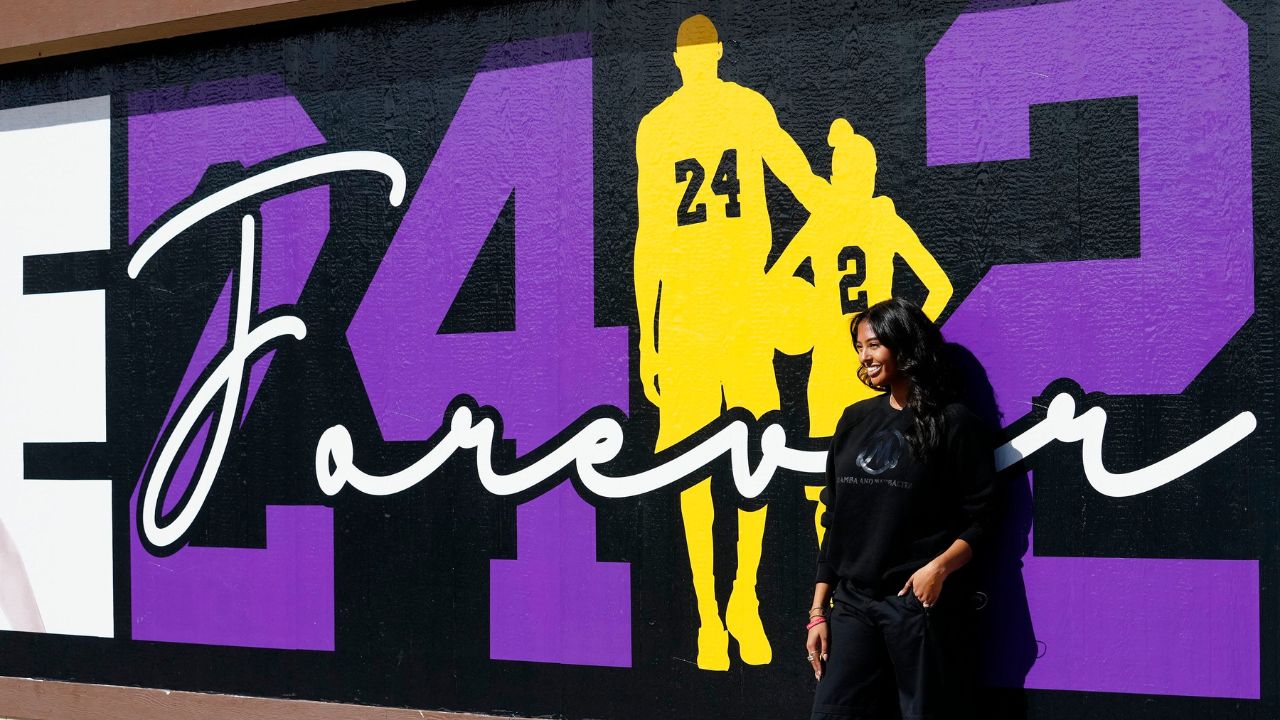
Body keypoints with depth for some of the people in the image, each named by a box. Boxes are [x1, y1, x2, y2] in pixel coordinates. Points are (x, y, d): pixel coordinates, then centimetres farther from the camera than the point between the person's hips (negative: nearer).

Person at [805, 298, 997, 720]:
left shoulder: (952, 422, -2)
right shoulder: (855, 420, 12)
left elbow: (979, 520, -3)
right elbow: (836, 521, 13)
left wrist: (940, 567, -21)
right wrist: (819, 610, 10)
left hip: (922, 604, -4)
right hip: (853, 605, 5)